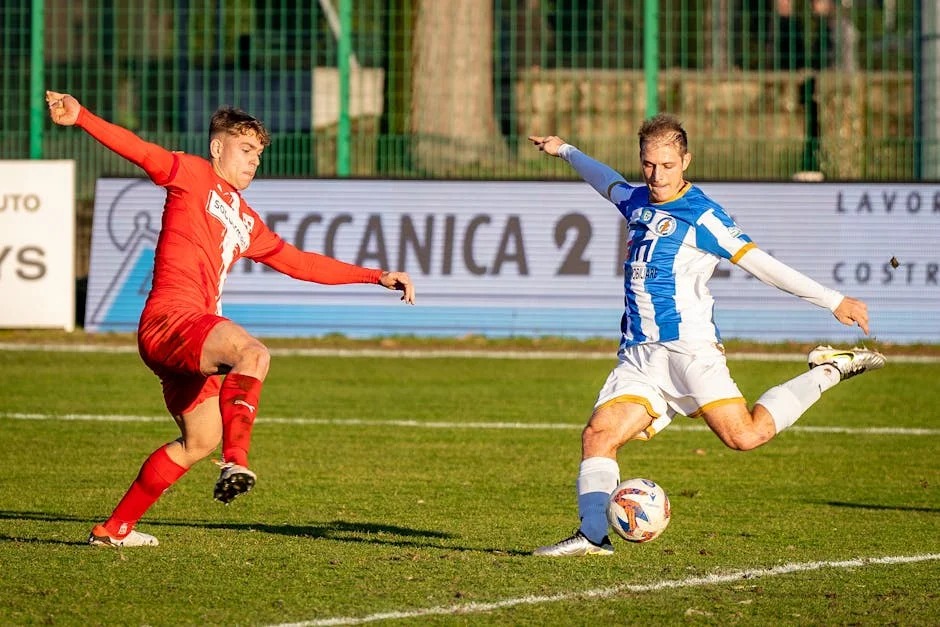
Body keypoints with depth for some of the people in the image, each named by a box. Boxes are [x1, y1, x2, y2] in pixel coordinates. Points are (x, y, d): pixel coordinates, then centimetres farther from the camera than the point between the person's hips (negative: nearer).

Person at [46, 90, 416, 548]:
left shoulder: (246, 222, 26)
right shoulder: (194, 176, 4)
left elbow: (298, 262, 31)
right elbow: (141, 152, -10)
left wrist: (378, 277, 29)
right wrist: (80, 118, -25)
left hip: (191, 336, 10)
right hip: (169, 319, -10)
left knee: (200, 442, 19)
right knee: (253, 352, -33)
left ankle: (115, 528, 28)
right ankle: (235, 462, -46)